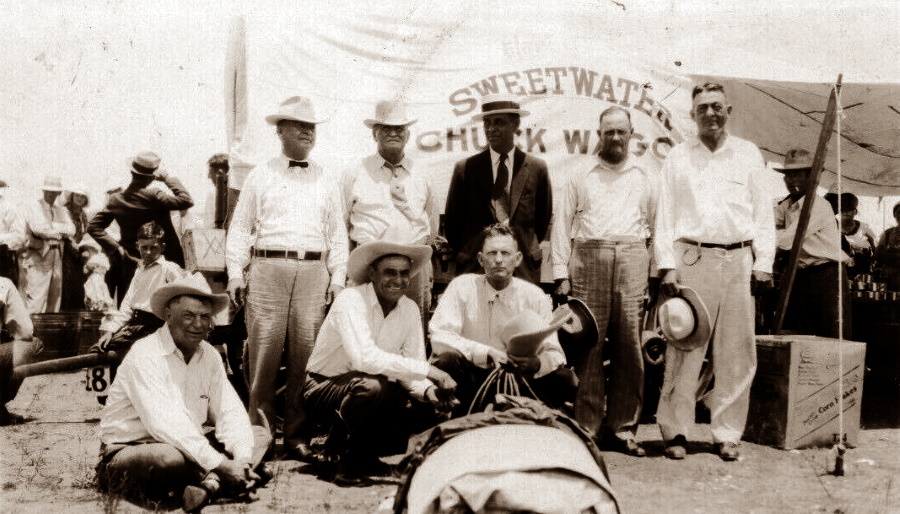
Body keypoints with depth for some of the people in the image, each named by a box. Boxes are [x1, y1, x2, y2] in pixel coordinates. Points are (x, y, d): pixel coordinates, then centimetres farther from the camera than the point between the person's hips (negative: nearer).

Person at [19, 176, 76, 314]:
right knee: (35, 297, -11)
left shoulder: (61, 210, 19)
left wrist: (51, 226, -7)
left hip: (56, 256, 6)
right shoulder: (33, 207, 2)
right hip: (38, 257, -6)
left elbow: (71, 230, 4)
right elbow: (38, 228, -15)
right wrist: (58, 231, -4)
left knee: (55, 295, 7)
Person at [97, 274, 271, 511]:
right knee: (171, 458, -41)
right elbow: (166, 423, -30)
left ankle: (208, 484, -26)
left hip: (187, 450, 8)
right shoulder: (146, 355, -19)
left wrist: (242, 460, -21)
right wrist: (221, 465, -33)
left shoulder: (209, 356, 3)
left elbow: (231, 412, -2)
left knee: (261, 435, -2)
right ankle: (214, 481, -9)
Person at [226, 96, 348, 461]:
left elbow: (337, 233, 16)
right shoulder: (260, 177, 11)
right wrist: (235, 273, 0)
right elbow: (240, 227, 9)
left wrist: (338, 277, 6)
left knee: (307, 351, -2)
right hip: (268, 268, -2)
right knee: (264, 351, -6)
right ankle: (258, 430, 3)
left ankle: (298, 435, 5)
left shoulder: (325, 182, 17)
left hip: (313, 271, 2)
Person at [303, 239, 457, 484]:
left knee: (425, 412, -13)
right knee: (371, 386, -36)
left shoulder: (410, 309, -1)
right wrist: (428, 370, -35)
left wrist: (427, 390, -26)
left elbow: (410, 371, -3)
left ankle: (363, 453, 8)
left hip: (375, 394, 7)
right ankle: (343, 454, -10)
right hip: (324, 389, -7)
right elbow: (365, 358, -36)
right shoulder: (351, 300, -21)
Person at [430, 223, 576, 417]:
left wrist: (538, 363, -26)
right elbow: (439, 337, -15)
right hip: (472, 375, -1)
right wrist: (486, 353, -27)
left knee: (565, 380, -22)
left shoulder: (535, 296, 0)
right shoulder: (462, 286, -5)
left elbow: (553, 352, -1)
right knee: (447, 360, -32)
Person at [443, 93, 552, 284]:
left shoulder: (537, 168, 5)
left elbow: (543, 218, 12)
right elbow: (452, 220, 9)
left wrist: (528, 250, 9)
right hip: (474, 267, 0)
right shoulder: (465, 168, 4)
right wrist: (465, 257, 8)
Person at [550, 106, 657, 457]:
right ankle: (587, 428, 2)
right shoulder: (580, 177, 15)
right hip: (588, 259, -1)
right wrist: (562, 274, 1)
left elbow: (658, 226, 13)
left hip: (632, 260, 1)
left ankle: (622, 428, 6)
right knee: (588, 348, -4)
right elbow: (562, 226, 10)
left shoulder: (646, 179, 17)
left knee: (629, 349, -1)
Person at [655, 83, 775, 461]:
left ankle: (727, 433, 13)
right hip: (693, 258, -1)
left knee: (737, 352, 3)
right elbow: (665, 214, 6)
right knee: (684, 349, -2)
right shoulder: (678, 157, 9)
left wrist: (763, 263, 3)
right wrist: (667, 266, -3)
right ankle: (674, 430, 7)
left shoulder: (748, 154, 12)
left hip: (739, 260, 2)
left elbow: (763, 213, 11)